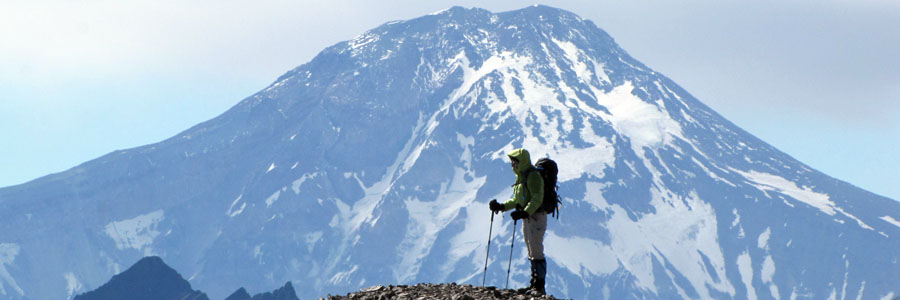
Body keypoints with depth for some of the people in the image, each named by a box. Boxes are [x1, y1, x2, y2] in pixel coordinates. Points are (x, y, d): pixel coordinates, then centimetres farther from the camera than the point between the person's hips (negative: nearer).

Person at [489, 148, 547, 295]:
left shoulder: (533, 176, -13)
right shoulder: (521, 177, 18)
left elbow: (537, 199, -23)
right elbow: (517, 200, 23)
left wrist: (525, 212, -35)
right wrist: (502, 206, 12)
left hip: (536, 217, -10)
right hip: (527, 218, 10)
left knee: (536, 252, -12)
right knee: (531, 253, 11)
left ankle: (540, 286, -13)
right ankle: (534, 283, 15)